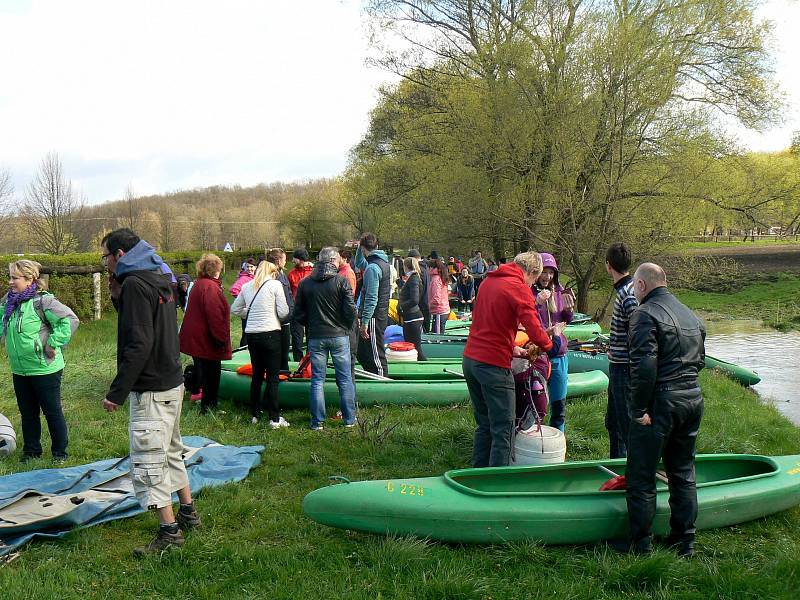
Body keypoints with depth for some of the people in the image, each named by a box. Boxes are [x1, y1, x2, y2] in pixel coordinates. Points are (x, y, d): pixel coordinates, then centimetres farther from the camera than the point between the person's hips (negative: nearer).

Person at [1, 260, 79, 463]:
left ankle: (60, 452, 19)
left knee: (52, 412, 6)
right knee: (27, 413, 18)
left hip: (45, 369, -7)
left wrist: (53, 344, -21)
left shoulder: (42, 301, -19)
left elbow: (70, 319, -24)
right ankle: (31, 451, 32)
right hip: (19, 370, 7)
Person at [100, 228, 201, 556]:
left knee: (148, 460, -2)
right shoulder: (159, 281, 13)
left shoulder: (134, 285, -16)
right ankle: (188, 513, 31)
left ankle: (170, 531, 5)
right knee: (171, 451, 21)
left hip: (151, 390, -10)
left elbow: (138, 345, -23)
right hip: (173, 382, 10)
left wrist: (117, 391, -20)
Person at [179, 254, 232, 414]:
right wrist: (221, 338, -19)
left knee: (202, 370, 20)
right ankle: (208, 406, 7)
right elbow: (215, 315, -25)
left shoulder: (198, 284, 14)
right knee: (212, 373, 1)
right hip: (207, 340, -10)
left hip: (196, 339, 10)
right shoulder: (210, 287, -19)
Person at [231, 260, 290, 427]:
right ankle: (275, 419, 2)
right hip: (270, 333, -5)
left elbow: (235, 309, 16)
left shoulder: (246, 286, 9)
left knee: (257, 375, 16)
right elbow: (283, 312, -9)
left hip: (251, 335, 5)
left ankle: (255, 415, 23)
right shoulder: (275, 284, -6)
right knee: (273, 377, 0)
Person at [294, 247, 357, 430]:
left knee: (317, 380, 8)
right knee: (345, 379, 8)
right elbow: (350, 310, -11)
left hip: (315, 337, 2)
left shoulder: (305, 283, 1)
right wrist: (347, 326, 7)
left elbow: (298, 312, 2)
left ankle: (318, 422, 8)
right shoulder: (342, 281, -8)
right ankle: (349, 419, 14)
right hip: (339, 336, -2)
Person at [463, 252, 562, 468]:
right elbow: (534, 330, -16)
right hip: (493, 365, -8)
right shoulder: (519, 288, -11)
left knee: (484, 425, 19)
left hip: (470, 359, 8)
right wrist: (552, 346, 4)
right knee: (503, 429, 1)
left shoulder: (489, 280, 14)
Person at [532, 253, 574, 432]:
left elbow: (566, 321, 16)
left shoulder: (559, 291, 7)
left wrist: (569, 308, -5)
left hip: (558, 354, 5)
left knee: (559, 403, 15)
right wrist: (537, 302, -30)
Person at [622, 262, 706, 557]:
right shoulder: (691, 316, 15)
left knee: (641, 477, 2)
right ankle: (685, 542, 24)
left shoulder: (645, 314, -11)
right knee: (683, 472, 17)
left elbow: (645, 364, -21)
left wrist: (640, 409, -17)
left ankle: (641, 545, 8)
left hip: (661, 403, -8)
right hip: (693, 400, 8)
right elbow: (700, 360, 18)